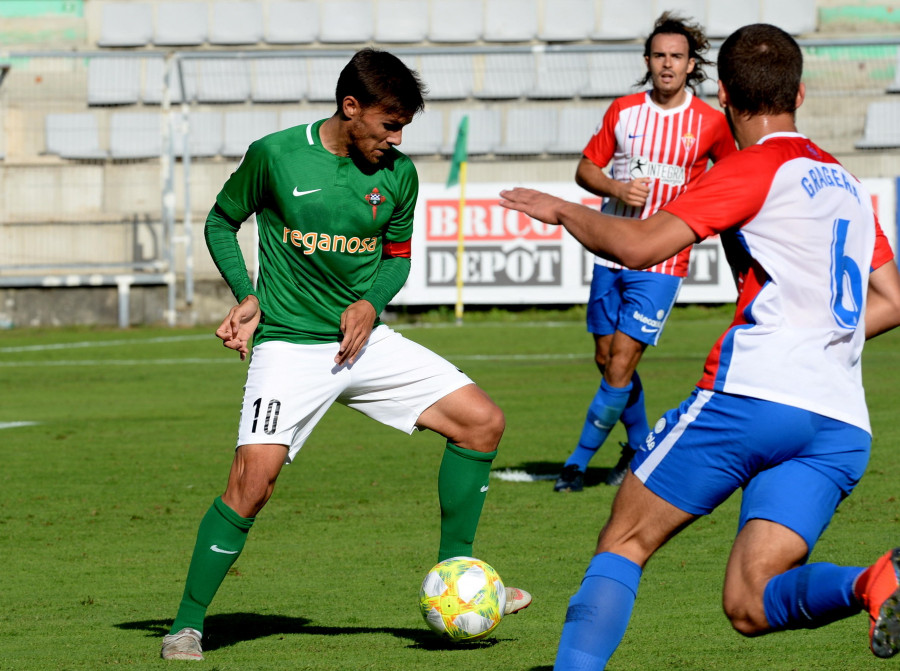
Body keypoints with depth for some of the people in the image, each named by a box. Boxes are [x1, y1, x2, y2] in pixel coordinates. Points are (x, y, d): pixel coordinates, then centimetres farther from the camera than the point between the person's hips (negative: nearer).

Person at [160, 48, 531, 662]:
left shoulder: (398, 174, 2)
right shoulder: (275, 156, -9)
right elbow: (221, 223, 6)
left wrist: (371, 303, -6)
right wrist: (248, 297, -8)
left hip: (365, 340, 5)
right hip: (289, 342, -5)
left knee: (482, 421, -4)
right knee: (254, 477, -22)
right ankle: (187, 628, -7)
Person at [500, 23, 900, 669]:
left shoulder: (757, 168, 1)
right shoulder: (846, 183, 24)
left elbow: (638, 245, -7)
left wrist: (563, 211, 9)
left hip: (752, 394, -6)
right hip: (842, 423, 6)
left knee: (623, 543, 6)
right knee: (751, 605, -1)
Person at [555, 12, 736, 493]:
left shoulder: (710, 123, -3)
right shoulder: (623, 111, 3)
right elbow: (586, 169, 8)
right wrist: (618, 188, -11)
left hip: (661, 260, -4)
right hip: (611, 251, 4)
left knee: (621, 364, -11)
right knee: (606, 359, 11)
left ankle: (580, 459, 0)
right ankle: (640, 445, 32)